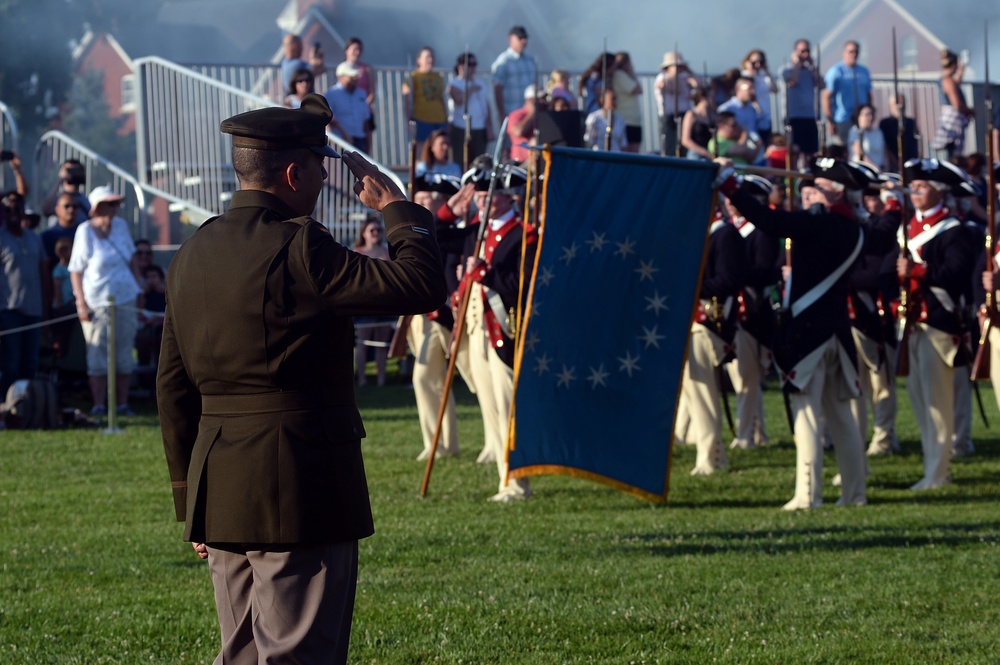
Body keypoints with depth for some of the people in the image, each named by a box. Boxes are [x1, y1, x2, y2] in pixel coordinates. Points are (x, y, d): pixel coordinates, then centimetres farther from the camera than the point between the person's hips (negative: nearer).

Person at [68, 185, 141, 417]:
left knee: (124, 356, 5)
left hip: (125, 300, 5)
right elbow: (76, 270, -7)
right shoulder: (85, 232, -7)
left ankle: (122, 404, 11)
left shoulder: (121, 226, 7)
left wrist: (138, 289, 15)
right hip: (98, 305, -5)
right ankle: (98, 405, 1)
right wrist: (82, 304, -12)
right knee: (98, 357, -3)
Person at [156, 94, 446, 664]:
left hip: (220, 492, 8)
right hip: (300, 490, -8)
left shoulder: (193, 254, 11)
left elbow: (174, 385, 15)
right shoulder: (297, 247, -15)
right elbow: (420, 287, -18)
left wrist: (191, 499, 21)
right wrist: (396, 206, -2)